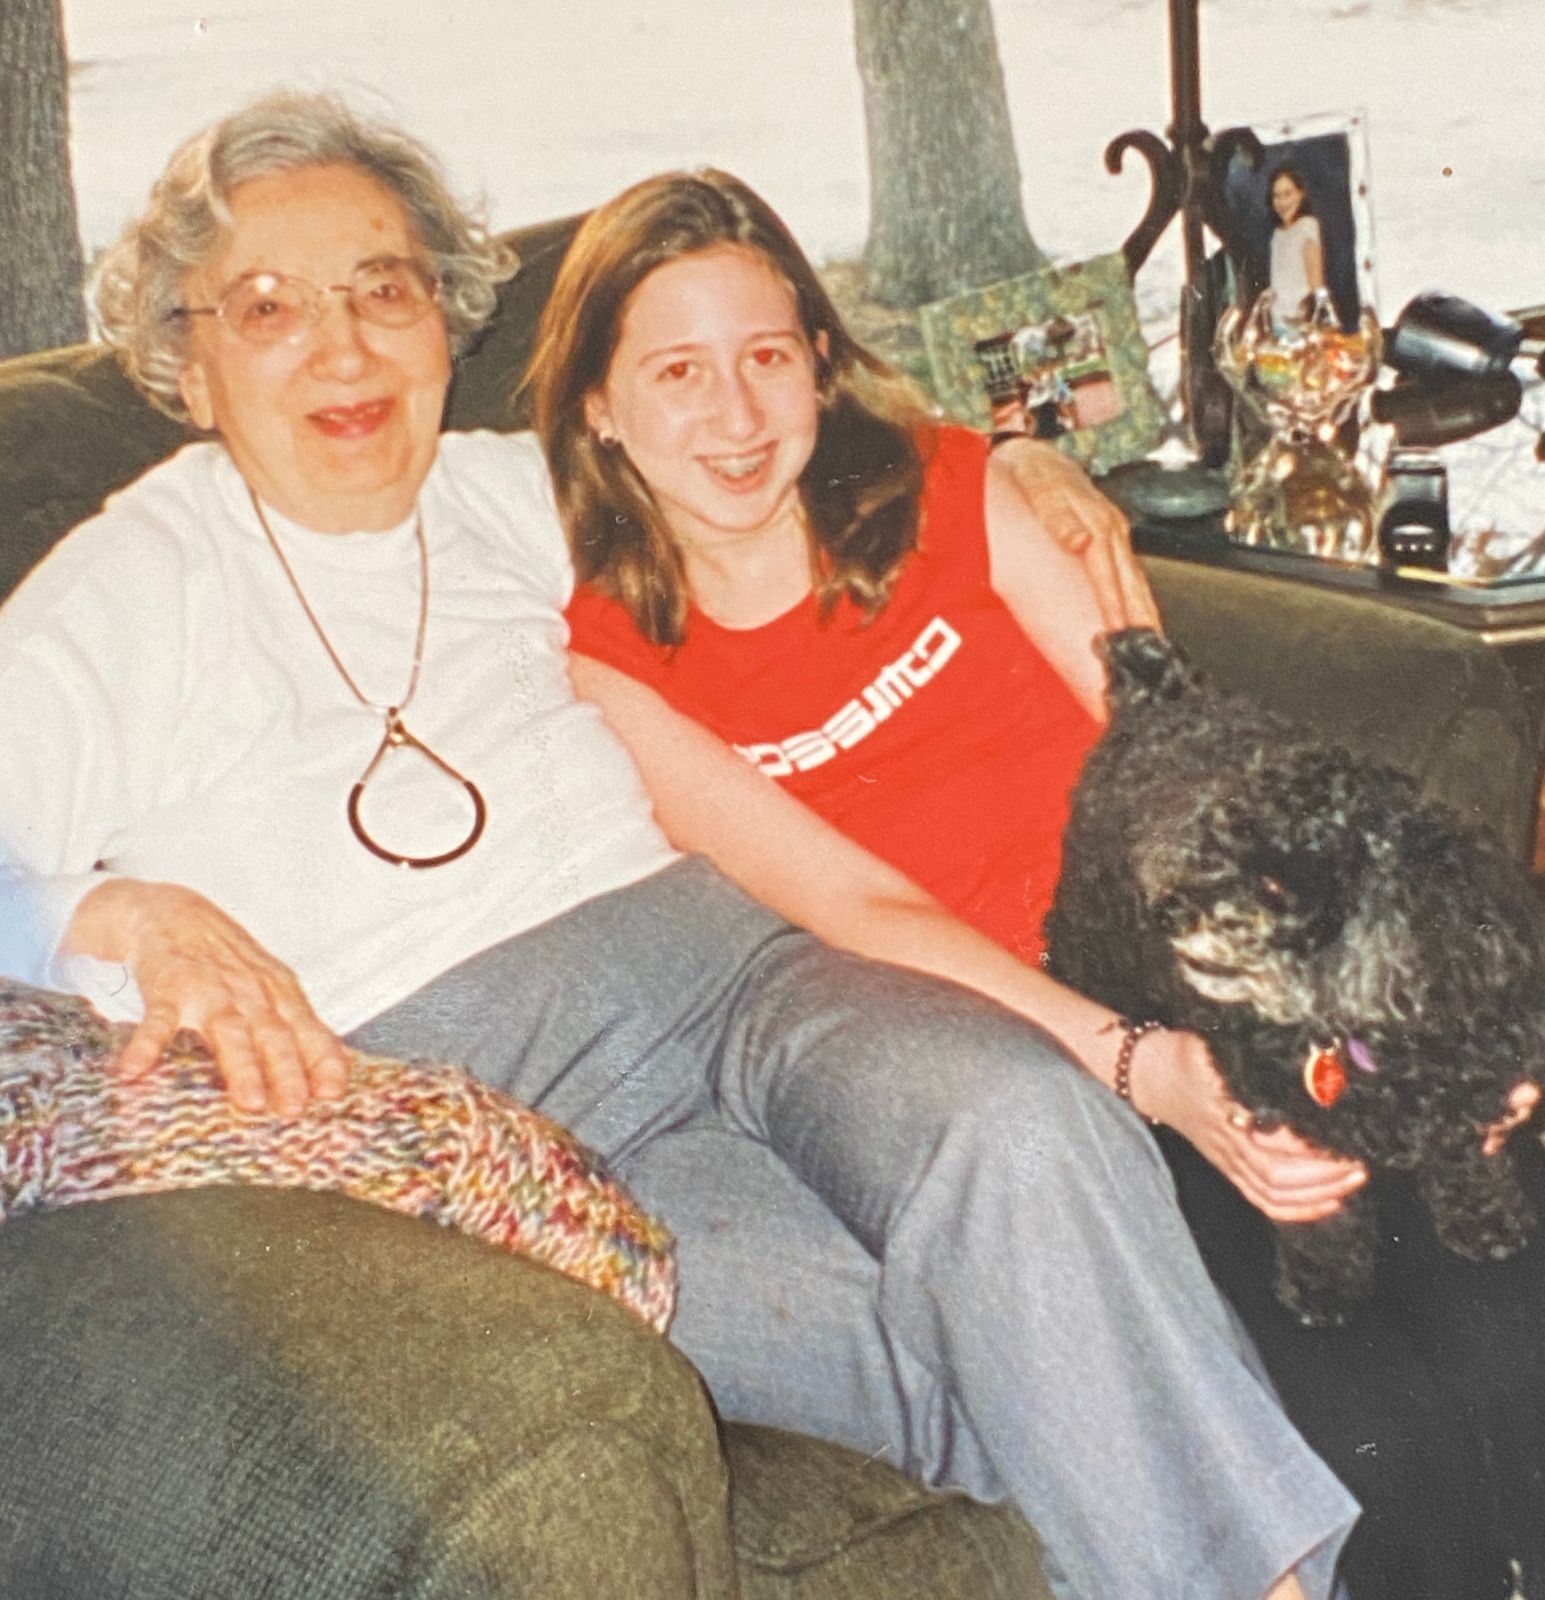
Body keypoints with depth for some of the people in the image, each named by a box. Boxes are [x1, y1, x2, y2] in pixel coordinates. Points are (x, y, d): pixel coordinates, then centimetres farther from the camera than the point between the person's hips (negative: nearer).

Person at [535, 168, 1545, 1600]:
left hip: (1197, 984, 3)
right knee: (1372, 1434, -28)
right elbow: (848, 908, -8)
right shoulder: (612, 663, 3)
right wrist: (1141, 1069, -22)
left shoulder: (943, 487, 11)